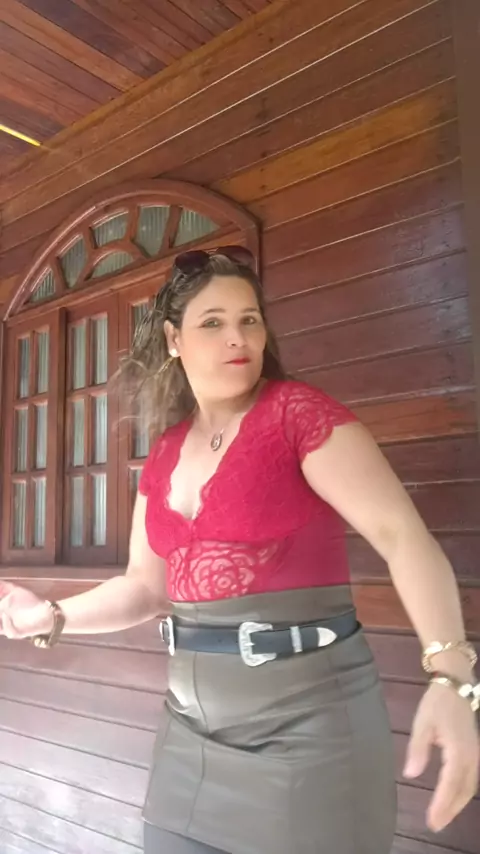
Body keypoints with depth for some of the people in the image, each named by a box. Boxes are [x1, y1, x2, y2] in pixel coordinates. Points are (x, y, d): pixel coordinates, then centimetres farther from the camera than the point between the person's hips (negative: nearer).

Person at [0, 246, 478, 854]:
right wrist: (50, 616, -2)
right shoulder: (165, 453, 7)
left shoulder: (299, 411, -11)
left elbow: (403, 536, -20)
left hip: (305, 714, -6)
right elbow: (147, 585, 13)